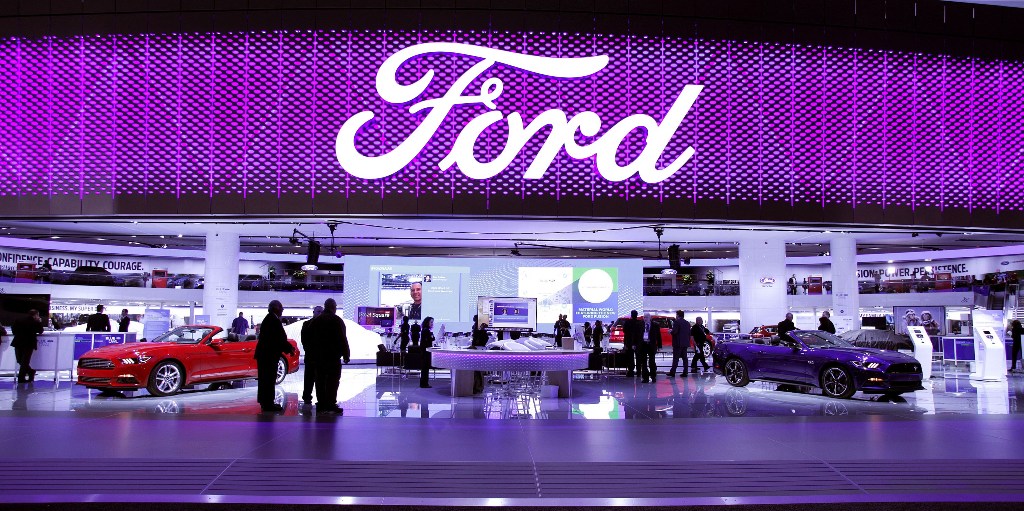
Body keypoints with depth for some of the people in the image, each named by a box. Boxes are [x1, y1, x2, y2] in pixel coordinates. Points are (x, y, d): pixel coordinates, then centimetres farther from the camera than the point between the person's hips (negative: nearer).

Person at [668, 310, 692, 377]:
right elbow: (689, 333, 15)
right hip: (685, 343, 7)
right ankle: (685, 372, 8)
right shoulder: (687, 323, 13)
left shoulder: (677, 322, -12)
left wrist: (671, 331, 1)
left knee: (676, 358, -7)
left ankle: (672, 372, -7)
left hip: (678, 343, -7)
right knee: (684, 358, 9)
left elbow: (674, 332, -20)